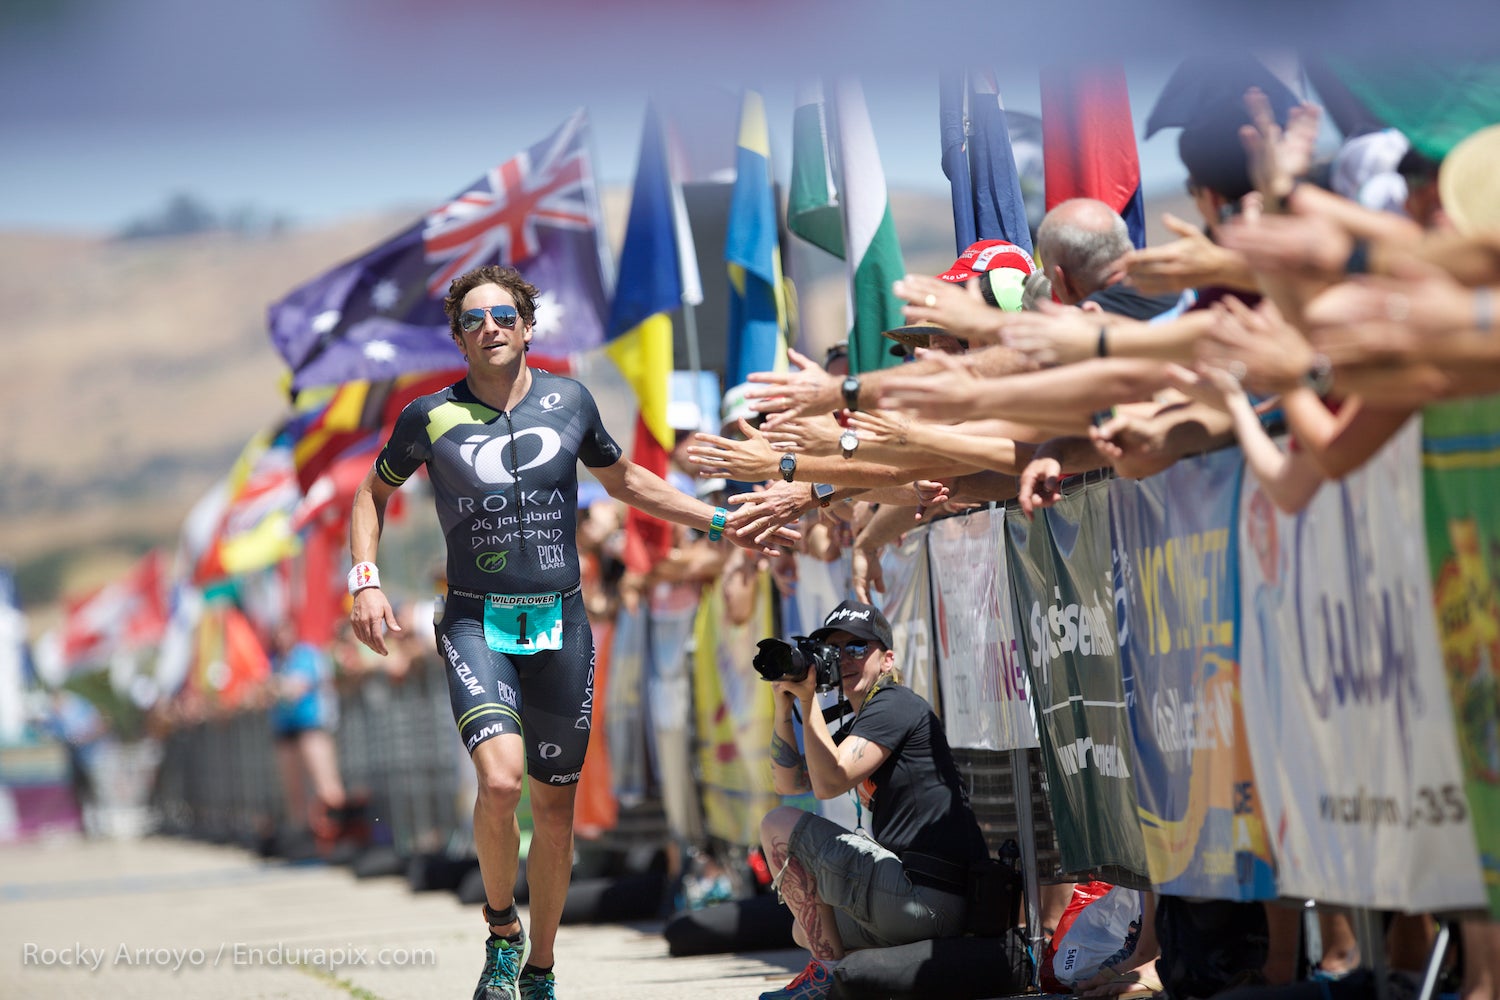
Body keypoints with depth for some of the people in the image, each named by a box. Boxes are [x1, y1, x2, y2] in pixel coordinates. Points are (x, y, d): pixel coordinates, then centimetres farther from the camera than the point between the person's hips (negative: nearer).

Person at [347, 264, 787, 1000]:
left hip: (561, 626, 3)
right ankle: (502, 929, 1)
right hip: (477, 625, -3)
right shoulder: (432, 417, -1)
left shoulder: (569, 401, 5)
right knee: (500, 781, -25)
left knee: (555, 806, 6)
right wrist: (365, 581, -1)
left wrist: (721, 522, 20)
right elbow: (373, 495, 14)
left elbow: (625, 481, 22)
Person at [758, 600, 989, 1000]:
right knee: (807, 929, 31)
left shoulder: (894, 706, -8)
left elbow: (829, 782, -18)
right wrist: (785, 704, 10)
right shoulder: (858, 725, 22)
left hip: (920, 899, -11)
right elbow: (789, 781, 20)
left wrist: (808, 698, -14)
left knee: (779, 825, -2)